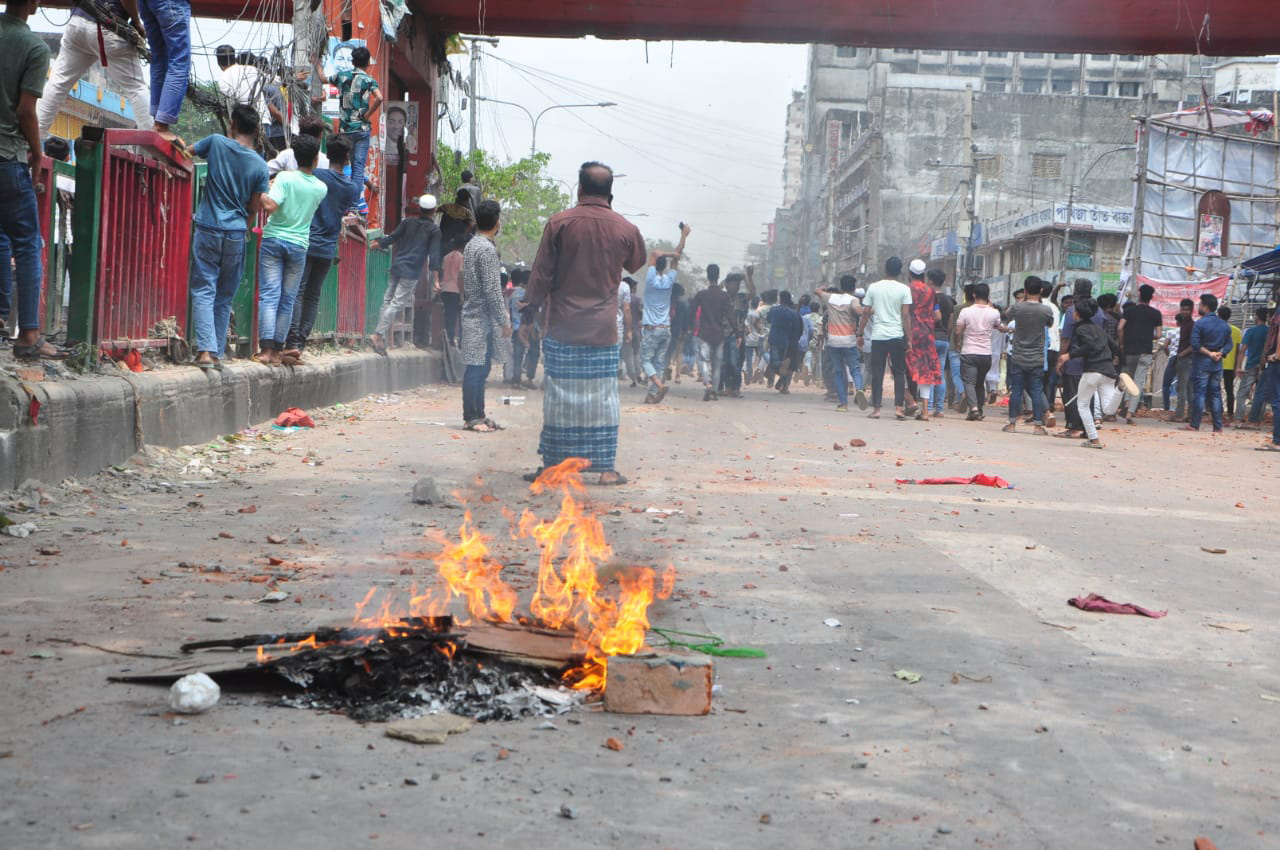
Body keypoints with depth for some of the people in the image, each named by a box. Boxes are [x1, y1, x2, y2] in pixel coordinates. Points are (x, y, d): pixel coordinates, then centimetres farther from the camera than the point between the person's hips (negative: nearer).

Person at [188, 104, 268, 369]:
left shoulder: (216, 143, -5)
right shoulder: (260, 166, -1)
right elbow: (255, 207, 5)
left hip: (207, 230, -2)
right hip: (236, 234, 2)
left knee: (203, 292, -3)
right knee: (224, 298, 12)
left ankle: (205, 350, -17)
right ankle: (218, 352, 12)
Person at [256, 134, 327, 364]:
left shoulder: (285, 178, -8)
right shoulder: (321, 188, 3)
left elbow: (271, 206, -19)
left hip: (273, 240, -2)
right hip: (299, 245, 2)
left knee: (269, 296, -3)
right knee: (287, 300, 8)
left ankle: (266, 349, -13)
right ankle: (277, 351, 8)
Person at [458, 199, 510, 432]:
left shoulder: (471, 246, 15)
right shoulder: (487, 249, -16)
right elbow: (492, 290, -19)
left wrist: (502, 312, 24)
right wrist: (503, 321, -14)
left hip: (473, 315, 10)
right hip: (482, 319, -10)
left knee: (480, 368, 12)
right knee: (476, 368, -6)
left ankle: (478, 415, 16)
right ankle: (472, 417, -3)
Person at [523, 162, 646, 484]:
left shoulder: (559, 223, -6)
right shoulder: (625, 229, -1)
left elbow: (541, 273, -4)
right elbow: (637, 264, 20)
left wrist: (535, 304, 12)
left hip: (562, 327, -1)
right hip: (603, 328, 1)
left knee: (558, 396, 5)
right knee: (602, 397, 5)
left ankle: (552, 465, 8)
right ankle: (605, 467, 4)